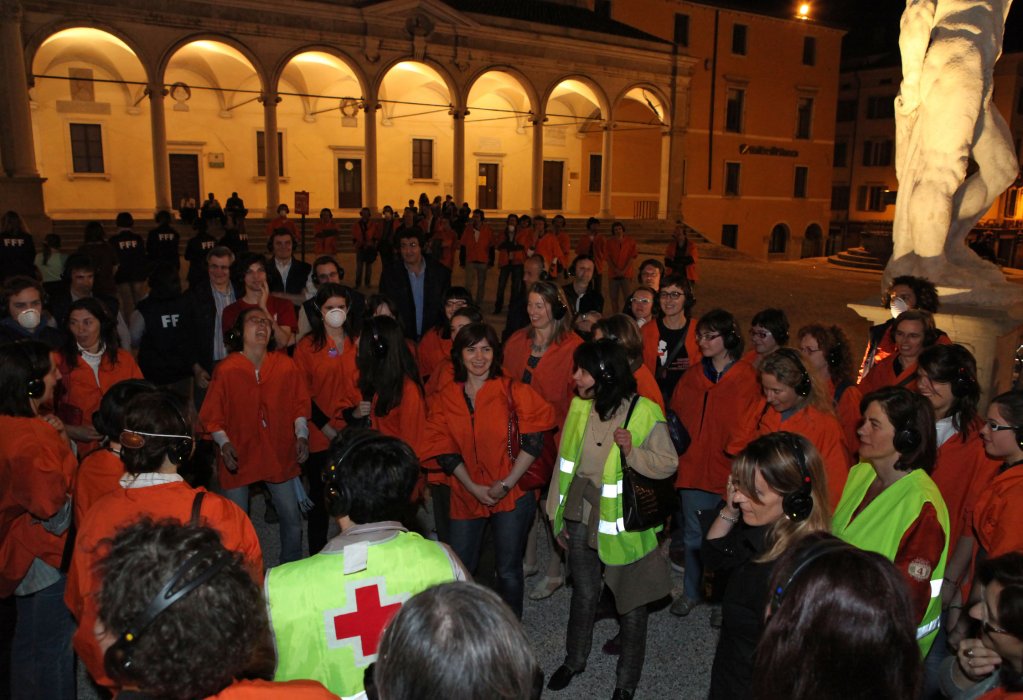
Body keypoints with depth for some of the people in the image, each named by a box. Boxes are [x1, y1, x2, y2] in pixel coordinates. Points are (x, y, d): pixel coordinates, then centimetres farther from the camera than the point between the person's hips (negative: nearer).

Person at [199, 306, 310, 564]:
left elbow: (299, 404, 5)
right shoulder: (226, 370, -9)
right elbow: (212, 416, -3)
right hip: (240, 457, -1)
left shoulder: (285, 365, -4)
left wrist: (301, 435, -8)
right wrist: (224, 444, -17)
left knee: (292, 518, 7)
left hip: (280, 454, 2)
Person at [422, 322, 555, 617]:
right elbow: (445, 449, 0)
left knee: (508, 570, 8)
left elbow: (534, 440, -11)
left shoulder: (513, 391, -7)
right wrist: (474, 488, -9)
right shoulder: (446, 398, 2)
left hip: (512, 494, -3)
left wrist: (506, 483, -14)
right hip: (466, 495, 3)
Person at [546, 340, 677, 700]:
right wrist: (558, 512, 8)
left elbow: (668, 464, -12)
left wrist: (633, 451, -30)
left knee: (632, 603, 11)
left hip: (623, 523, -4)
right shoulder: (579, 407, -2)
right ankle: (574, 660, 45)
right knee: (583, 593, 22)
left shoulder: (644, 412, -17)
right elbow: (565, 461, 6)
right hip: (580, 517, 4)